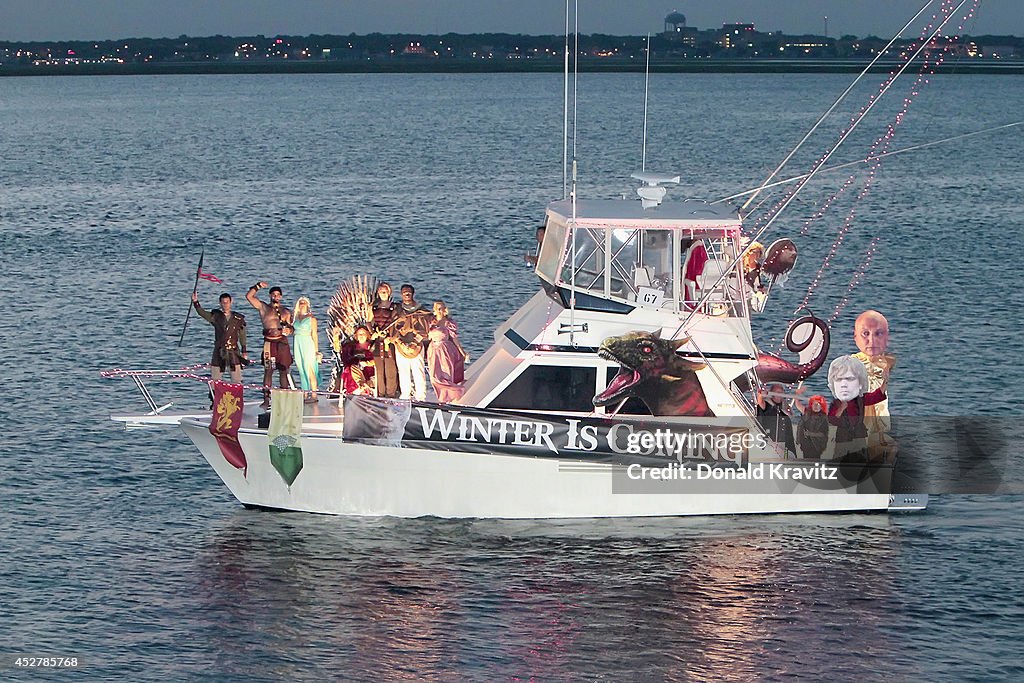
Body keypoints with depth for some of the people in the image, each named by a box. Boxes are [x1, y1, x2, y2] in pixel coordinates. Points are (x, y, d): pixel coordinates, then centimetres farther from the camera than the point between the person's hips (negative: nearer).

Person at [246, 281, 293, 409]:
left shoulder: (286, 311, 15)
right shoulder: (263, 307, 10)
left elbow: (291, 328, 13)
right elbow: (249, 296, 3)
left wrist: (288, 329, -10)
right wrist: (258, 286, -8)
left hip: (282, 342, 2)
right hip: (269, 342, -2)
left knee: (284, 371, 2)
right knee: (268, 370, -4)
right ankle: (266, 399, -4)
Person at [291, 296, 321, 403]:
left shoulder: (311, 318, -3)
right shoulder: (296, 317, 12)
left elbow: (314, 334, -5)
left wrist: (316, 350, -7)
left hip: (308, 345, -6)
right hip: (298, 345, 6)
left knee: (309, 370, -9)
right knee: (301, 370, 6)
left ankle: (313, 395, -7)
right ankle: (305, 393, 10)